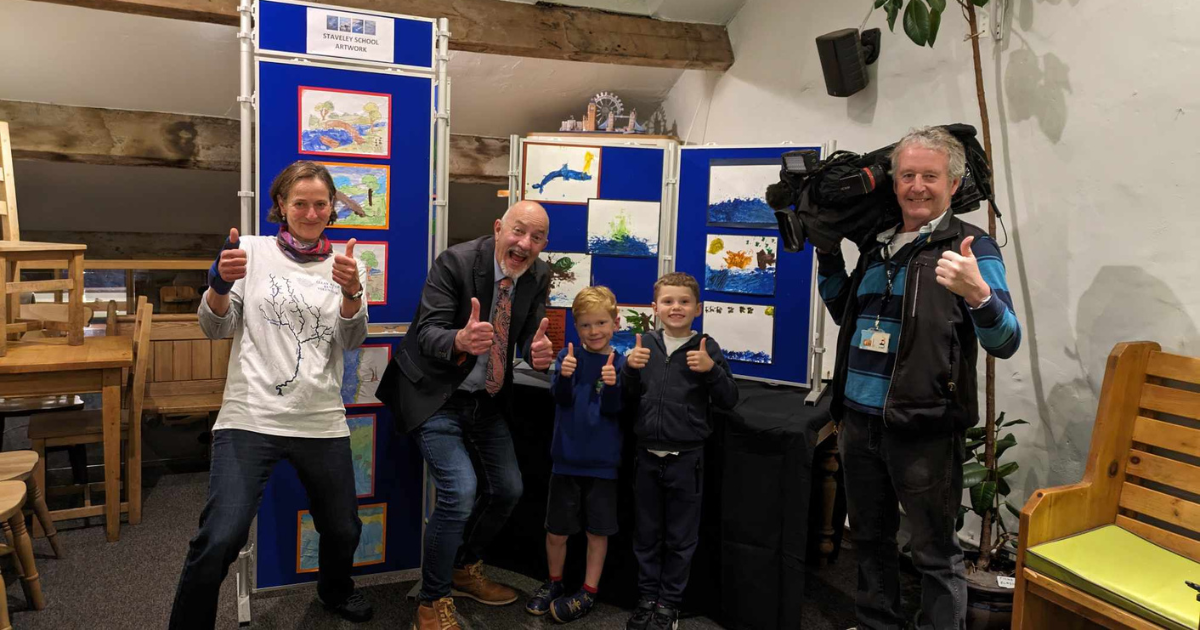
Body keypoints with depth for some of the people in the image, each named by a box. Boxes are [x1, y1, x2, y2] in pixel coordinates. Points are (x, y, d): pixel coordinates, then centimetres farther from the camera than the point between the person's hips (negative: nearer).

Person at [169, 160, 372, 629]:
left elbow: (351, 340, -2)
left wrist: (352, 292, -22)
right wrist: (220, 283, -18)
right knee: (219, 540, -15)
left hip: (322, 422, 3)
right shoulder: (253, 251, 3)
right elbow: (215, 328, 2)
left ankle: (335, 590, 47)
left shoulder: (343, 263, 8)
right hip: (251, 417, -2)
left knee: (343, 531, 15)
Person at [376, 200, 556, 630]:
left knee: (507, 489, 11)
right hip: (436, 397, -6)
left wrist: (539, 352, -28)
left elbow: (530, 335, -3)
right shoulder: (455, 262, -21)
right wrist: (460, 340, -48)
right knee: (460, 490, -18)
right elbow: (428, 333, -25)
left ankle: (465, 570, 37)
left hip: (487, 399, 7)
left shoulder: (538, 276, -4)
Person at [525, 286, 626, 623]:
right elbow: (561, 397, -13)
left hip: (602, 462, -1)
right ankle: (554, 583, 33)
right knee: (556, 530, 10)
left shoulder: (620, 362, -4)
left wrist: (611, 386, -31)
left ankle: (588, 592, 25)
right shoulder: (569, 354, -2)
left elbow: (613, 409, -11)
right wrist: (565, 375, -34)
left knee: (598, 532, 9)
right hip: (567, 458, 1)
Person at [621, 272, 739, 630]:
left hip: (686, 457, -3)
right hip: (647, 455, 3)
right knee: (646, 534, 15)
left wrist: (711, 369, -21)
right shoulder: (645, 345, 3)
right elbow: (627, 397, 8)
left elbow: (728, 400, -6)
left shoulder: (706, 348, -5)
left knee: (681, 537, 11)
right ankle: (647, 597, 31)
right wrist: (630, 368, -10)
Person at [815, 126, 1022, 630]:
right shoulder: (878, 244, 10)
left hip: (923, 429, -6)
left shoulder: (971, 247, -8)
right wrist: (827, 253, 12)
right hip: (859, 419, 7)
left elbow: (1005, 343, -16)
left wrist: (978, 293, -36)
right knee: (869, 538, 20)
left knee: (935, 553, 5)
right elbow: (844, 313, 24)